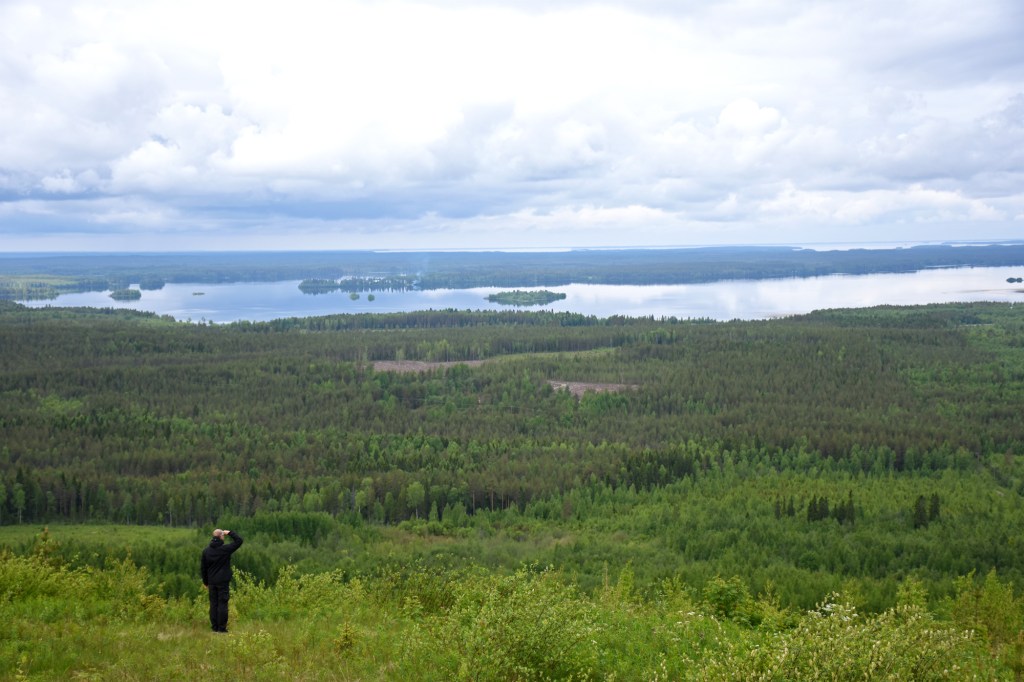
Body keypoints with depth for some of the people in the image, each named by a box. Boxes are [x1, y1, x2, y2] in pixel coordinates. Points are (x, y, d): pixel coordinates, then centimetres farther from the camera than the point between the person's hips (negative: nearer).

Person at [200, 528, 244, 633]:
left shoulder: (206, 551, 4)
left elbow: (203, 568, 10)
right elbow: (239, 540, -8)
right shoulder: (225, 549, -13)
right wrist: (230, 533, 2)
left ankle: (214, 627, 12)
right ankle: (222, 627, -2)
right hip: (223, 581, -5)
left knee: (213, 604, 9)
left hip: (212, 582, 5)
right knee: (222, 604, -2)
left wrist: (206, 582, 18)